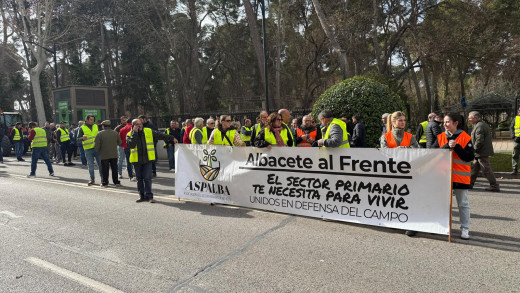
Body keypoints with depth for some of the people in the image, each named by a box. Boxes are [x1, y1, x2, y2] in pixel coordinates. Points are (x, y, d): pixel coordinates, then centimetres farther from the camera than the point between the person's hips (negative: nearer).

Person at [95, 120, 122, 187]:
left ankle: (104, 183, 13)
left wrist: (98, 151, 8)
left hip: (104, 155, -3)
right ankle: (116, 182, 15)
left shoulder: (100, 134, -10)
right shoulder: (115, 133, 0)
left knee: (105, 169, 7)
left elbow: (96, 145, -11)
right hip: (114, 154, 3)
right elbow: (119, 143, 10)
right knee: (114, 169, 11)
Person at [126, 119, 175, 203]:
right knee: (139, 178, 9)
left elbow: (159, 135, 12)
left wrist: (171, 138, 13)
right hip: (137, 160, 1)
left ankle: (149, 196, 3)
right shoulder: (130, 134, 1)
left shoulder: (149, 131, 5)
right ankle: (142, 196, 20)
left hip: (147, 159, 0)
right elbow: (130, 145, -16)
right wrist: (135, 133, -15)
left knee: (147, 178, -4)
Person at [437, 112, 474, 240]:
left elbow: (470, 157, -12)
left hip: (460, 176, -3)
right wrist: (447, 146, -18)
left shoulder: (465, 137, -6)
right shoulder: (441, 137, 5)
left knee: (463, 203, 7)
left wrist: (456, 147, -21)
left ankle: (465, 228, 18)